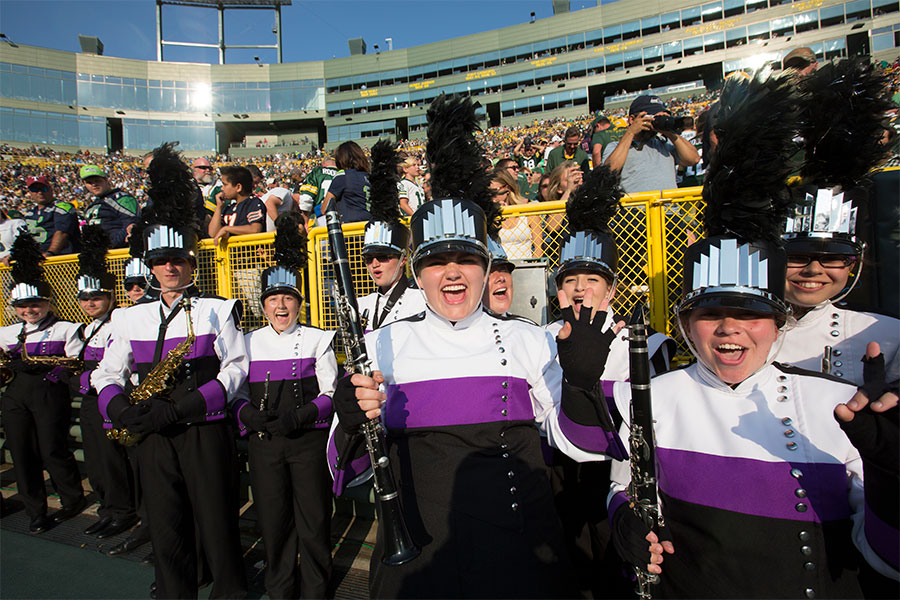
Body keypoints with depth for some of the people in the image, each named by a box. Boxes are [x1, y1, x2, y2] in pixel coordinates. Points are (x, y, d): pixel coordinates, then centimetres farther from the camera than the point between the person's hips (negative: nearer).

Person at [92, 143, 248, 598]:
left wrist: (181, 406, -16)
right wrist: (122, 410, -8)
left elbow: (237, 368, -7)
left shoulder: (216, 311, -1)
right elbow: (107, 374, 13)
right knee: (166, 532, 13)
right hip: (152, 438, 4)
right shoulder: (130, 318, 11)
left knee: (217, 526, 6)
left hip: (206, 433, -3)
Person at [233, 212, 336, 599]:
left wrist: (299, 416, -18)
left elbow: (330, 394, -3)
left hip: (309, 440, -2)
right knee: (273, 520, 12)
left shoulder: (317, 340, 0)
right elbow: (237, 393, 8)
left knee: (314, 519, 8)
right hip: (263, 441, 2)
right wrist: (249, 413, -12)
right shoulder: (249, 343, 7)